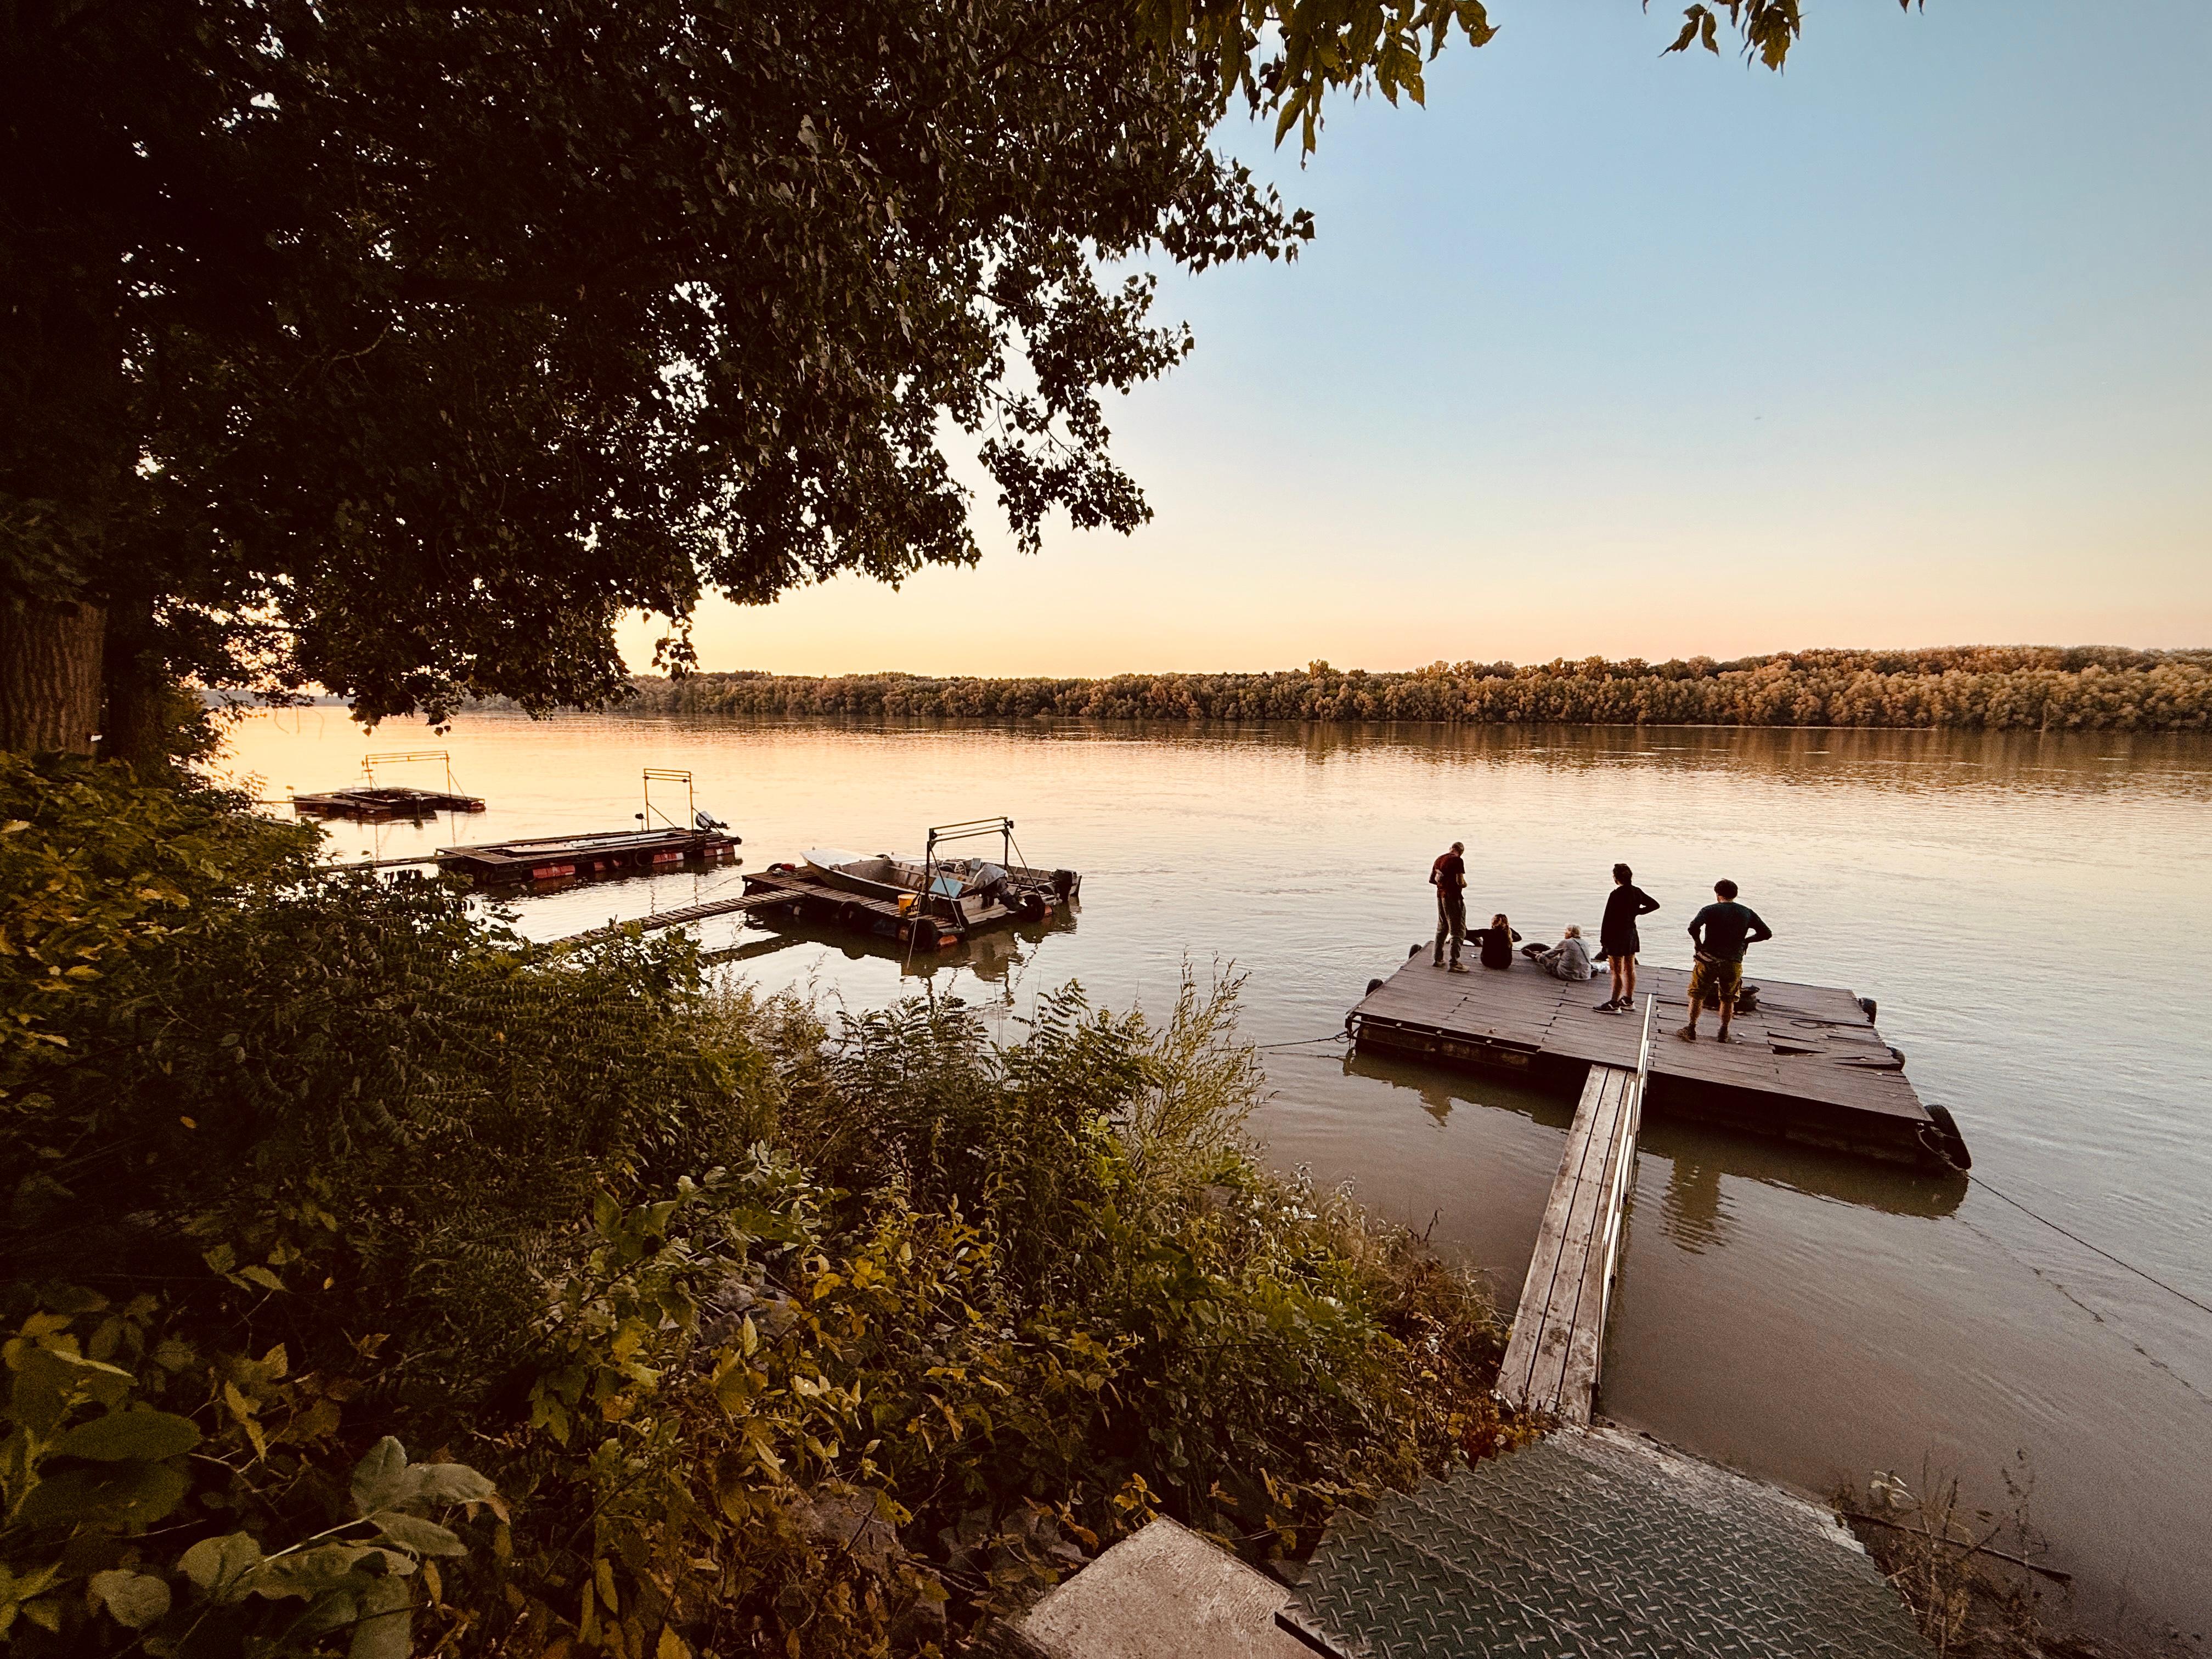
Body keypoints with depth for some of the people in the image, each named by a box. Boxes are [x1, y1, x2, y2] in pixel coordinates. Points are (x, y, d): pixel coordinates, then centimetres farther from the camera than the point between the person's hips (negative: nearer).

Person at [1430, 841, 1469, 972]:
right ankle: (1454, 963, -2)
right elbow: (1460, 881, -20)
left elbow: (1431, 880, 13)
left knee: (1442, 929, 19)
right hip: (1454, 897, -7)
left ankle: (1438, 960, 22)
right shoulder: (1458, 860, -14)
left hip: (1441, 896, 8)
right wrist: (1465, 884, 1)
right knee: (1457, 931, 0)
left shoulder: (1439, 859, 9)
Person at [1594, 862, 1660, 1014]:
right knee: (1630, 969, 17)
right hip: (1632, 934, 8)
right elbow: (1655, 904, 17)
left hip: (1617, 935, -8)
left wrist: (1604, 940, -13)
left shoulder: (1616, 895, -20)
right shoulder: (1637, 892, 2)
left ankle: (1614, 1004, 3)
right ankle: (1629, 1001, 28)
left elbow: (1608, 919, -19)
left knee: (1617, 971, -2)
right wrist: (1637, 912, 13)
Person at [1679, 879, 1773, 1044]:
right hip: (1734, 963, 3)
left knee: (1697, 995, 10)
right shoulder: (1748, 913, 6)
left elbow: (1693, 927, -23)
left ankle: (1691, 1030, 10)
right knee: (1728, 1000, 18)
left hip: (1709, 960, -3)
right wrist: (1745, 940, 17)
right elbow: (1767, 933, 8)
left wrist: (1698, 943, -6)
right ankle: (1724, 1034, 25)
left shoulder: (1710, 910, -6)